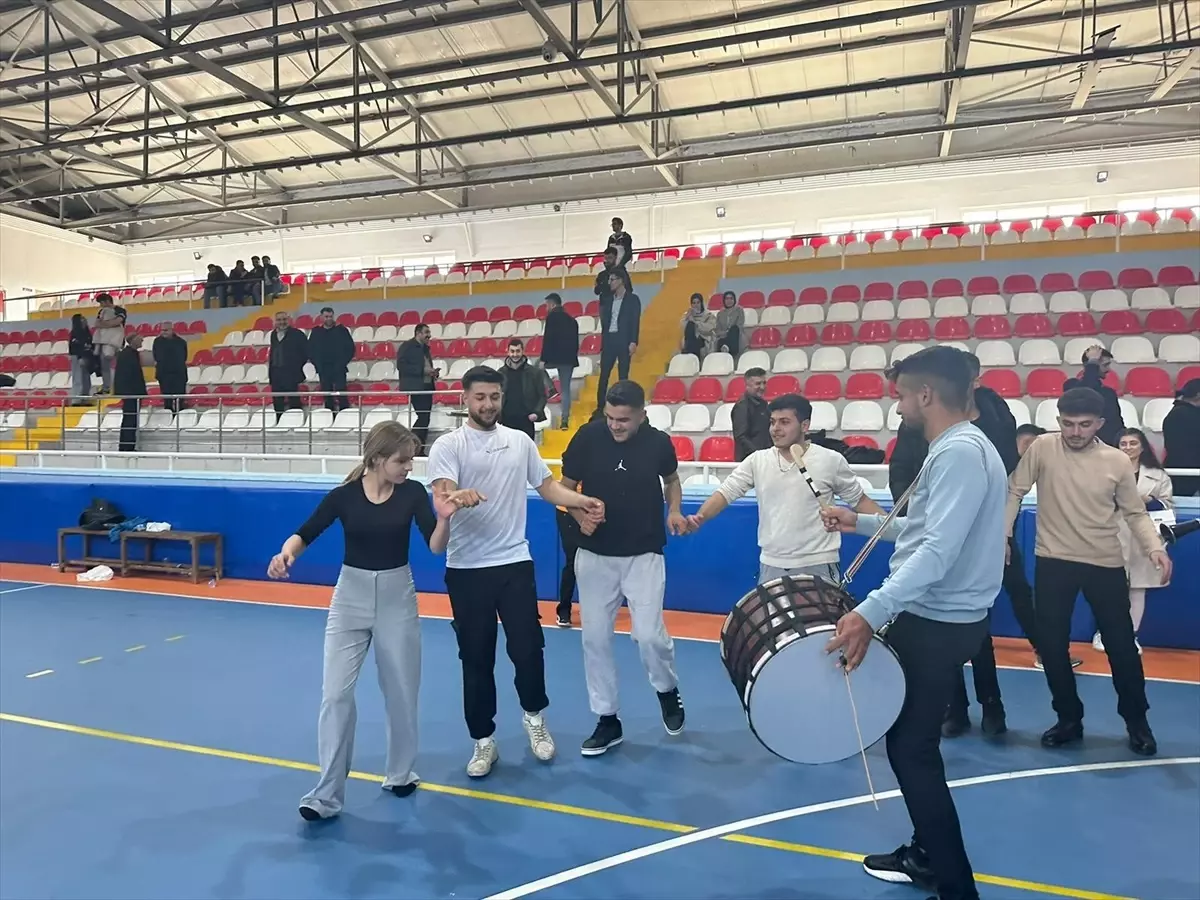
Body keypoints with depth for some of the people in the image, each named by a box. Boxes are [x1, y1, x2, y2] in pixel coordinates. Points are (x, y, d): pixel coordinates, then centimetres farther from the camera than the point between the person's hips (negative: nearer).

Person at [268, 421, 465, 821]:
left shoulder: (413, 493, -8)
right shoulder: (345, 495, -9)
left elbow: (436, 547, -14)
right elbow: (305, 534, -6)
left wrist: (444, 518, -33)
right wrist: (286, 553, -28)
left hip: (397, 597, 1)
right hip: (351, 597, 0)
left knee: (401, 691, 11)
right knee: (335, 693, -4)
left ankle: (400, 773, 33)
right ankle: (327, 794, 6)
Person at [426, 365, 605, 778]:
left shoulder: (520, 441, 7)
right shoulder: (448, 445, -6)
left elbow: (547, 486, 12)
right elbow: (441, 494, -20)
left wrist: (584, 502, -5)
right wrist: (458, 497, -44)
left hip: (515, 563, 2)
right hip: (466, 569, -2)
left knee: (527, 648, 6)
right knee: (476, 659, 8)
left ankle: (534, 717, 34)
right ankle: (483, 741, 25)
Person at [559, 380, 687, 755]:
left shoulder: (659, 442, -9)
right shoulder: (587, 437, -11)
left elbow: (671, 479, 11)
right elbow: (566, 486, 1)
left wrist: (673, 510, -7)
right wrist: (580, 516, -18)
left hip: (644, 554, -1)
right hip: (594, 554, 1)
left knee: (649, 634, -8)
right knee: (595, 638, 5)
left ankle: (668, 690, 25)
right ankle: (607, 720, 23)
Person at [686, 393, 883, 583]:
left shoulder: (831, 461, -5)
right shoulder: (757, 461, 0)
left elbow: (859, 499, 6)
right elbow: (725, 492, -3)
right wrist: (700, 517, -20)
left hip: (818, 566, -2)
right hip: (772, 566, 3)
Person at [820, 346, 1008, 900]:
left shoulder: (961, 452, -21)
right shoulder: (954, 449, 12)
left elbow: (937, 552, -30)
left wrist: (870, 613, -35)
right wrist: (860, 523, 23)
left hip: (938, 623, -10)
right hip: (933, 617, 10)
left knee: (911, 748, -1)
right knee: (912, 741, 20)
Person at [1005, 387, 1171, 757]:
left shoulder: (1118, 461, -3)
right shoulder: (1042, 448, -6)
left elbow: (1135, 513, 5)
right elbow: (1015, 491, 2)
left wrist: (1155, 548, -12)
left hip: (1106, 564, 0)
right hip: (1053, 561, 0)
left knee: (1121, 644, 8)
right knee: (1051, 645, 5)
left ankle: (1136, 721, 31)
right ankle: (1069, 718, 25)